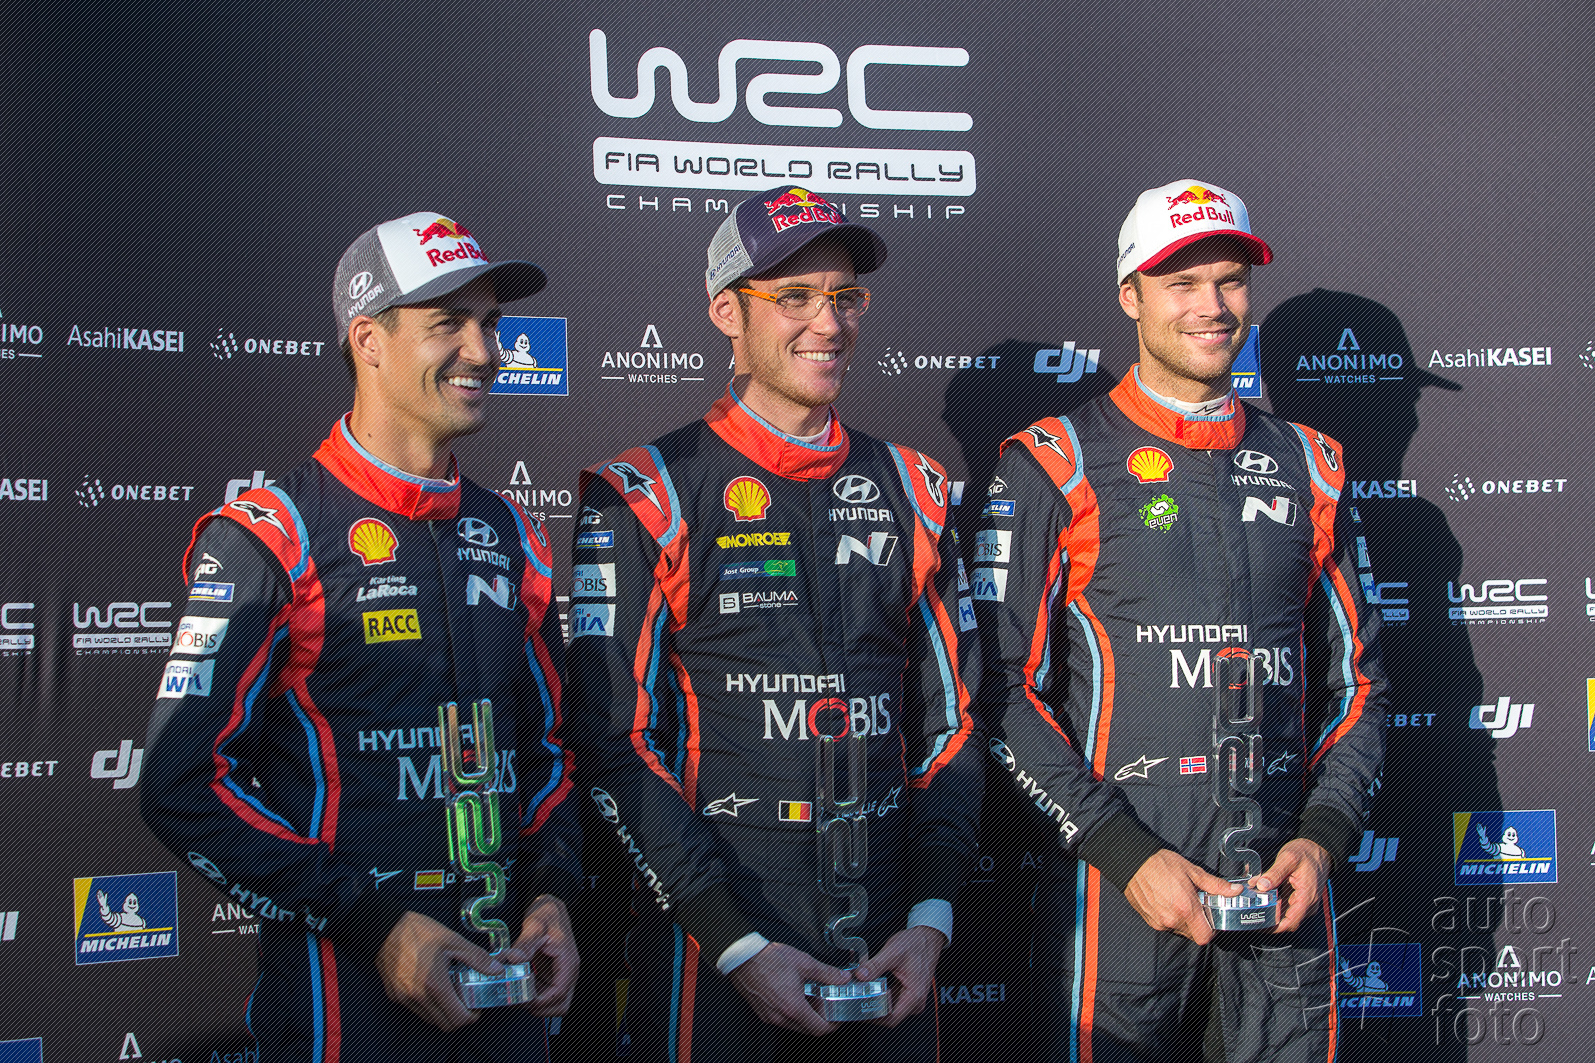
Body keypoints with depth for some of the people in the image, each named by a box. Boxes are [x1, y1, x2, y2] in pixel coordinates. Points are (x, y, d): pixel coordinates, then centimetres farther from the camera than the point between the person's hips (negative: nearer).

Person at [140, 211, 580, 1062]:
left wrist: (550, 895, 1)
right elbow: (183, 785, -12)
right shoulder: (267, 538, -9)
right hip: (342, 985, -5)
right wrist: (373, 922, -16)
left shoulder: (510, 539, 9)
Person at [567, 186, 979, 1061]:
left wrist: (931, 919, 0)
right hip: (709, 945, -3)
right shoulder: (643, 499, -5)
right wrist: (738, 944, -13)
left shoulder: (910, 490, 8)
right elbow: (615, 743, -8)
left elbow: (950, 718, 10)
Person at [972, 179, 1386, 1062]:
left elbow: (1356, 680, 14)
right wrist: (1126, 855, -13)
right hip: (1119, 889, -3)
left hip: (1284, 887, 4)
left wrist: (1322, 837, 0)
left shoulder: (1307, 467, 11)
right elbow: (1005, 688, -6)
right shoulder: (1054, 466, -2)